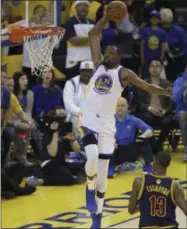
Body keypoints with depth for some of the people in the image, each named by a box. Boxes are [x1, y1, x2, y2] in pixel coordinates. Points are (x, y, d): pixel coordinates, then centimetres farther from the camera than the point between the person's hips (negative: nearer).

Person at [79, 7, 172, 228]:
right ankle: (89, 188, 3)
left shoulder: (123, 73, 3)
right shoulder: (98, 65, 10)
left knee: (103, 173, 4)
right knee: (92, 157, -27)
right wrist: (108, 16, 3)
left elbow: (144, 85, -9)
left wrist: (163, 91, -28)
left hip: (106, 124, 0)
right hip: (88, 120, 0)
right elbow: (93, 34, 11)